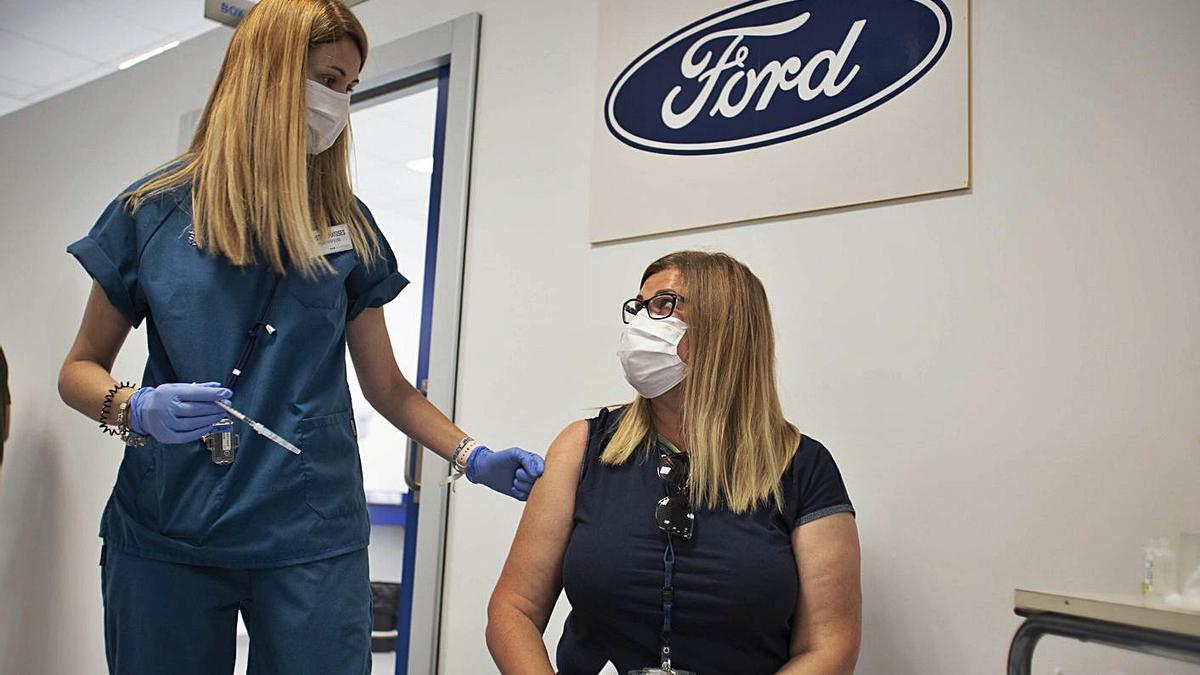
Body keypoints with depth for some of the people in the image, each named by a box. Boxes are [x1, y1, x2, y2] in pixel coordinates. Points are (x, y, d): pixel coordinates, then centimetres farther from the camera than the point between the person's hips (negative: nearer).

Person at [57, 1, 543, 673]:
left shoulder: (348, 226, 7)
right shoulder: (154, 210, 1)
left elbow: (387, 384, 9)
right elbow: (81, 368, 7)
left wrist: (472, 455, -4)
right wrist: (136, 410, -14)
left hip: (310, 538, 1)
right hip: (165, 534, 0)